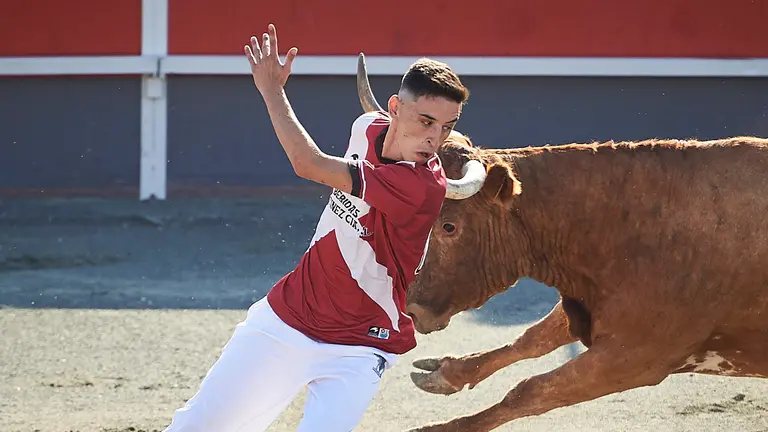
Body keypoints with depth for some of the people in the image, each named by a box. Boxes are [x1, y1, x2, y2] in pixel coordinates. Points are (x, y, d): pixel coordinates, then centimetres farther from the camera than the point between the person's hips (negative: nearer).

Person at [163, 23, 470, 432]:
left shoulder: (425, 188, -29)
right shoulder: (368, 128, -6)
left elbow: (309, 164, -32)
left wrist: (271, 89, -20)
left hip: (357, 351, -6)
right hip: (285, 318, 6)